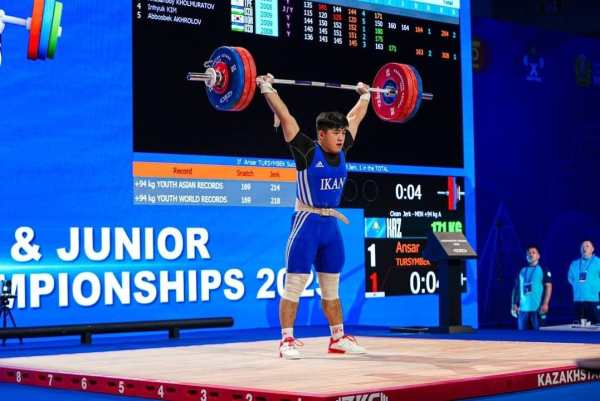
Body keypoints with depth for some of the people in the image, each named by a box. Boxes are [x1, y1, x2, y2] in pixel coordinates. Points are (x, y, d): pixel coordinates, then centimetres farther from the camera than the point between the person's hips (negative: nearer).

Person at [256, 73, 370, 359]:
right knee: (295, 283, -6)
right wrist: (267, 88, -11)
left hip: (331, 224, 7)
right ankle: (287, 341, -3)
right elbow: (285, 116, -12)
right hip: (307, 223, -6)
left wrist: (365, 95, 28)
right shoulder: (307, 151, -10)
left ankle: (338, 338, 20)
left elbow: (355, 118, 20)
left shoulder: (341, 150, 6)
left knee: (331, 285, 13)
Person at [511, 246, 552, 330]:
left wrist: (545, 303, -15)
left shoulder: (543, 270, 4)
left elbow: (548, 286, -4)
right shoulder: (522, 271, 17)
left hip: (538, 309, -4)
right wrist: (514, 304, 5)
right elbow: (516, 288, 16)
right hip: (523, 309, 4)